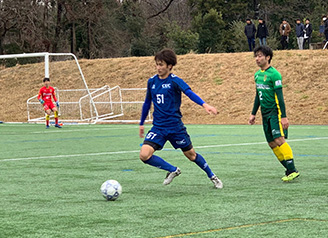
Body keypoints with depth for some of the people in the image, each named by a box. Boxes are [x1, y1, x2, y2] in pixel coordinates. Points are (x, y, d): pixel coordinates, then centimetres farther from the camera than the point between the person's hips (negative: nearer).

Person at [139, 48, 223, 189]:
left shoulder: (174, 81, -10)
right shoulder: (152, 81, 4)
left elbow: (189, 92, -28)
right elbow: (147, 103, 19)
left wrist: (204, 105, -46)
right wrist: (142, 123, 24)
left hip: (175, 127, -4)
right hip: (158, 127, 4)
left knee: (191, 155, 9)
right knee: (144, 155, -16)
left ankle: (212, 177, 35)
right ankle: (173, 170, 6)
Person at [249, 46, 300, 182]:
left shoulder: (274, 74, -11)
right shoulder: (257, 75, 13)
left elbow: (280, 97, -14)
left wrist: (284, 117, -18)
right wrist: (253, 114, 22)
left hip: (275, 112, -8)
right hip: (265, 113, 8)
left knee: (279, 140, -17)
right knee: (272, 144, 5)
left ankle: (293, 170, -14)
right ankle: (289, 170, 11)